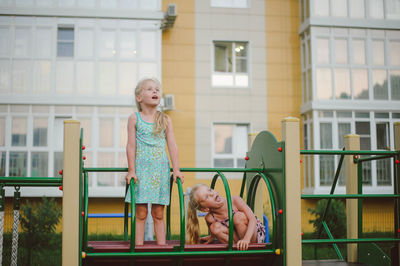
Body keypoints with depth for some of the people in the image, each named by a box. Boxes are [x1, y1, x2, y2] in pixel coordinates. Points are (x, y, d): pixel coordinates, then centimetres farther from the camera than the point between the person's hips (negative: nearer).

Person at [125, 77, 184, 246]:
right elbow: (131, 146, 0)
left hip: (161, 170, 2)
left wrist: (176, 169, -1)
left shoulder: (165, 120, 8)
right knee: (141, 214, -1)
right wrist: (131, 170, -5)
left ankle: (162, 246, 11)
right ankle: (139, 247, 4)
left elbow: (172, 145, 5)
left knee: (158, 214, 6)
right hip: (142, 169, -2)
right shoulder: (134, 119, 2)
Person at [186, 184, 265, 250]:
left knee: (239, 216, -30)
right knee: (215, 227, -20)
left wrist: (246, 239, -40)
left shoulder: (234, 201, -22)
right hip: (237, 239, 3)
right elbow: (213, 235, 7)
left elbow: (253, 219, -28)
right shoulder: (210, 218, -15)